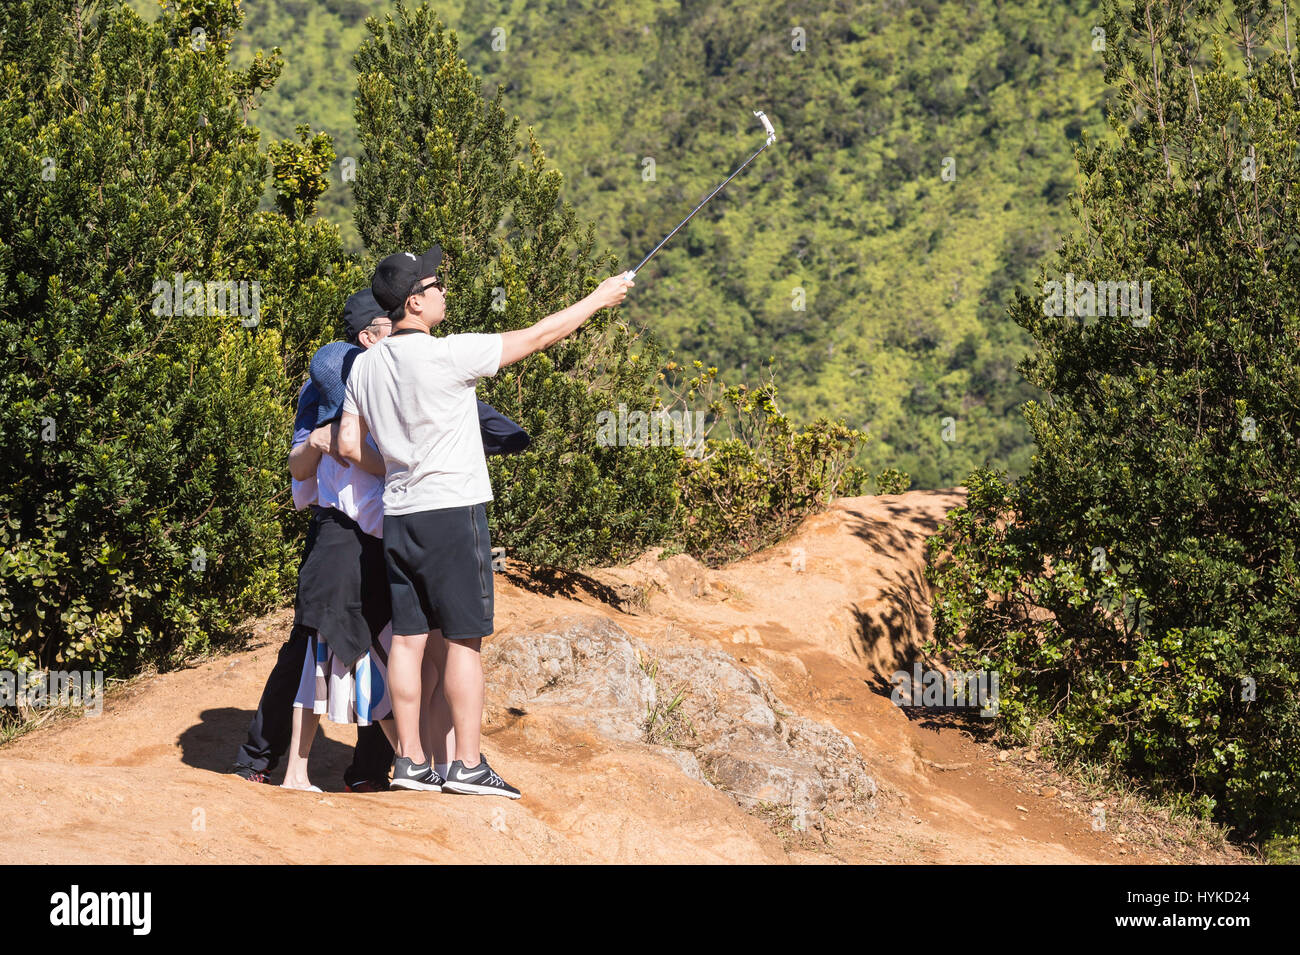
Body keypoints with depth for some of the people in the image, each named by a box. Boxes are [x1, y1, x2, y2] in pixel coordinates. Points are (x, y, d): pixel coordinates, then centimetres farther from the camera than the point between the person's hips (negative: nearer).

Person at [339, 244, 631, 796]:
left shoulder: (365, 365, 6)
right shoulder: (447, 356, -14)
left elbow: (348, 446, 10)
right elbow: (536, 338, -7)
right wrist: (599, 299, 5)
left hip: (398, 516, 7)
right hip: (453, 512, -7)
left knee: (409, 638, 8)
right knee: (463, 640, -2)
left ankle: (410, 760, 11)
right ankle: (467, 765, 0)